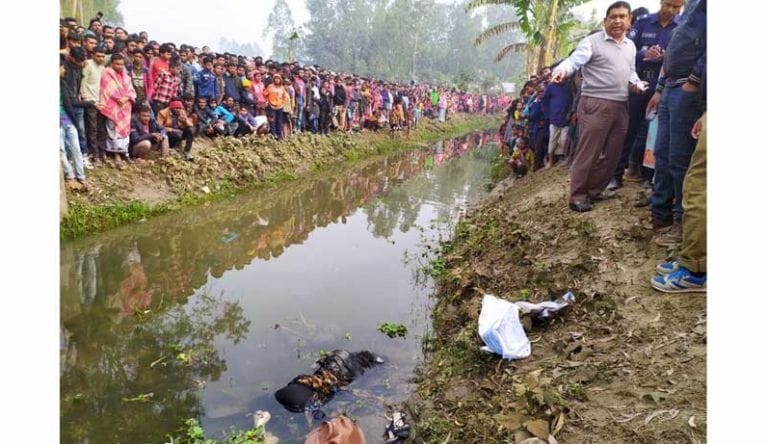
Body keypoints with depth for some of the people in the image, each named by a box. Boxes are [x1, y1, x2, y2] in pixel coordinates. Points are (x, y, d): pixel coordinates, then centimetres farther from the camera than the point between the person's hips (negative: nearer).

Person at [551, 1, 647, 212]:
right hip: (595, 104, -7)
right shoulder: (592, 41, -4)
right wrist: (562, 69, -41)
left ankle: (595, 190, 23)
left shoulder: (630, 46, 18)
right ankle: (577, 196, 1)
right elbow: (574, 60, -18)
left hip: (620, 106, 7)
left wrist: (637, 83, 6)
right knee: (588, 153, -6)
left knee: (612, 153, 10)